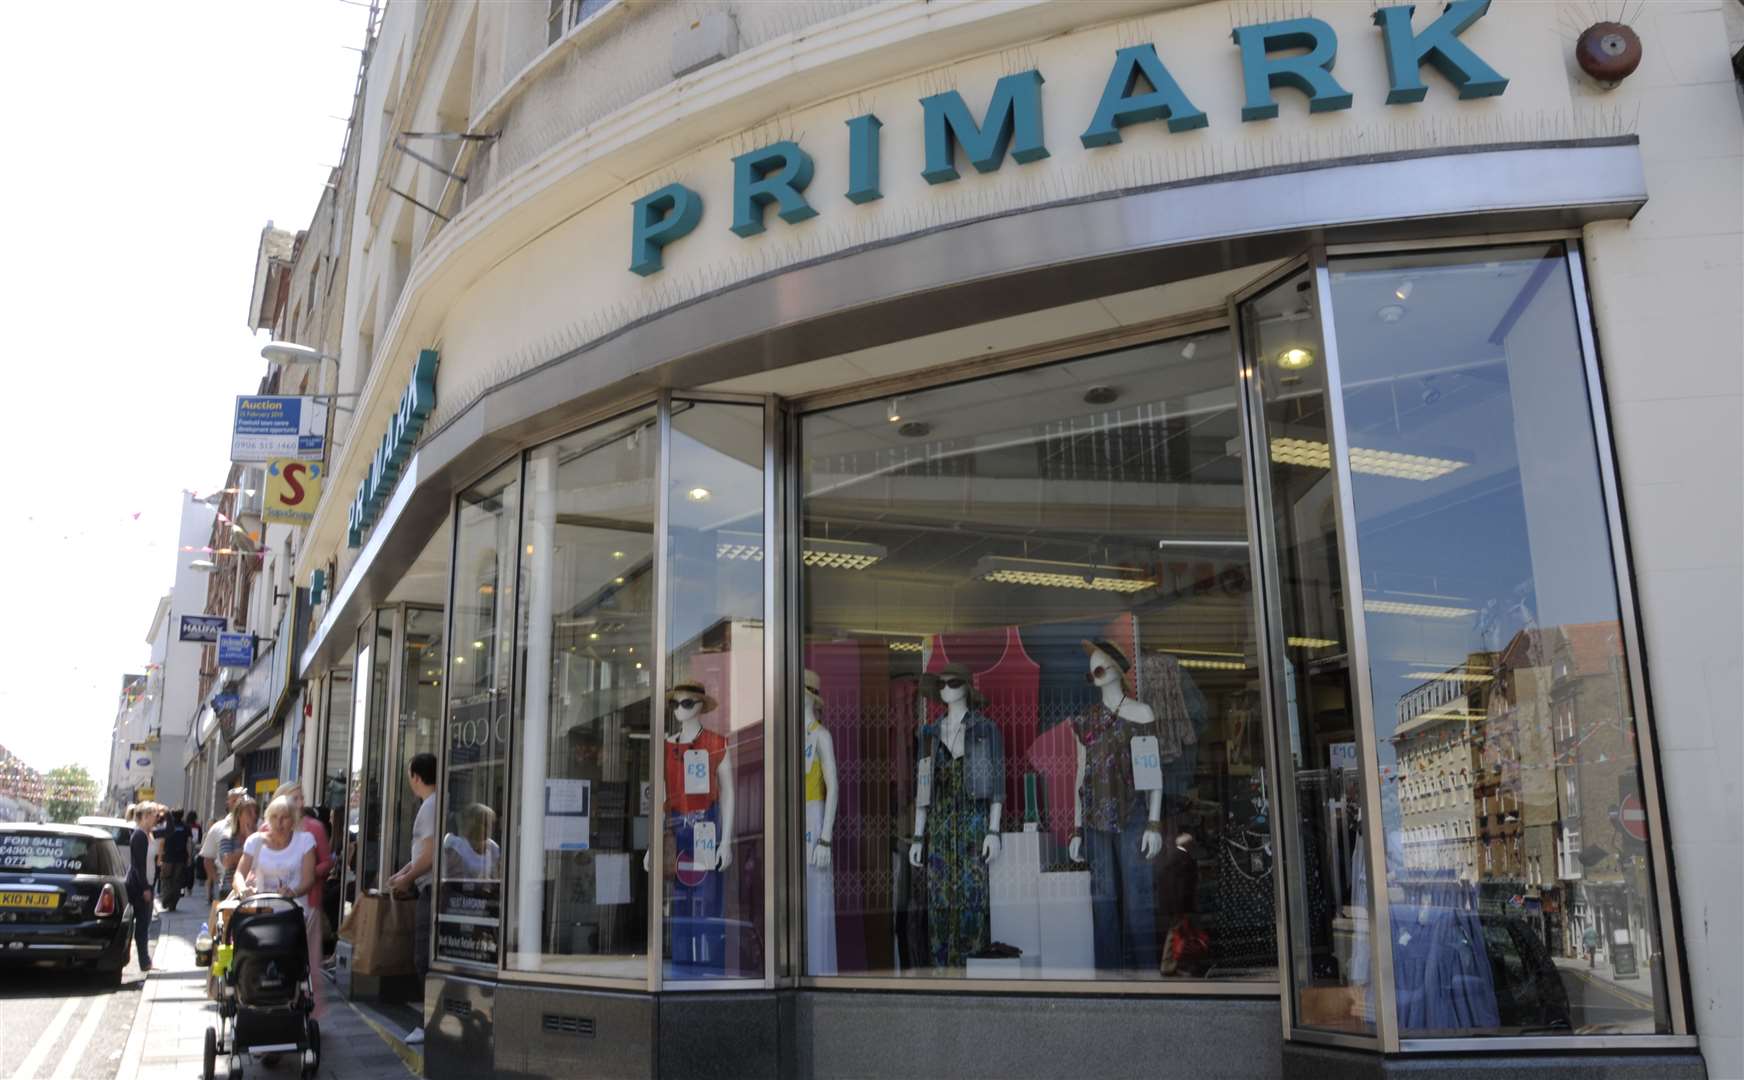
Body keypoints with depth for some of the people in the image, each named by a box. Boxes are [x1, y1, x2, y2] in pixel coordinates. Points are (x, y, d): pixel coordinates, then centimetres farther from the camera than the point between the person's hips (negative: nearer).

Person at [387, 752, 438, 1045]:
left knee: (425, 958, -7)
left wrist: (407, 879, -7)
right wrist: (403, 873, 19)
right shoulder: (432, 804, 18)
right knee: (423, 957, 14)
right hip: (430, 889, 10)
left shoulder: (431, 806, -14)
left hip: (432, 889, -10)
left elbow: (430, 853, -19)